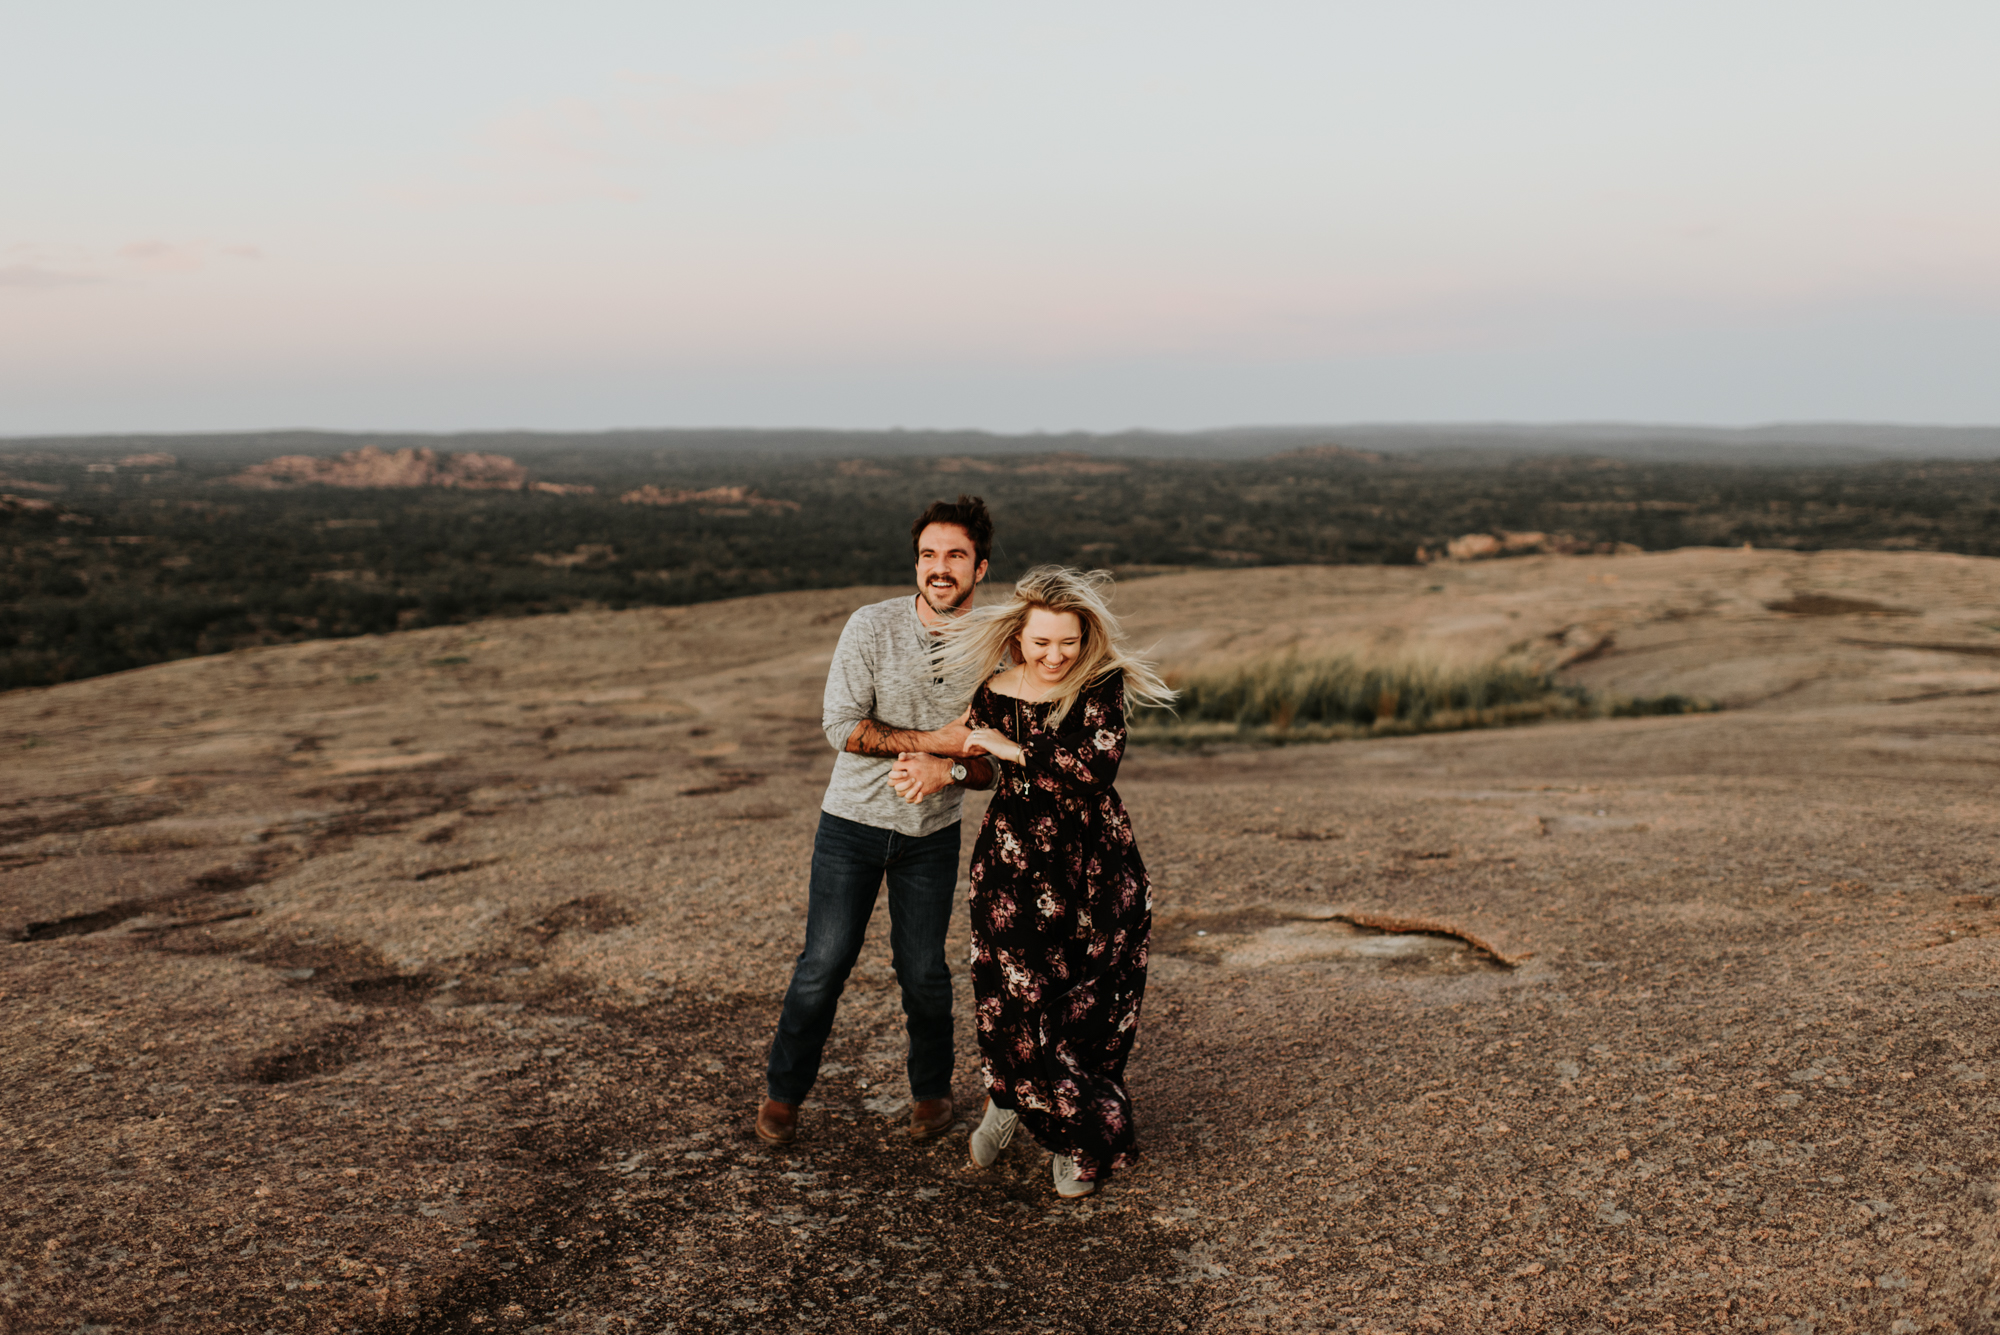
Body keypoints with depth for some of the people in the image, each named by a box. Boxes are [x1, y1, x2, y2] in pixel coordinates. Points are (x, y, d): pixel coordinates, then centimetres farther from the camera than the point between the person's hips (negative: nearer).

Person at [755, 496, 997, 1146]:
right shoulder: (872, 627, -11)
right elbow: (842, 725, -17)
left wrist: (949, 771, -22)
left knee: (923, 970, 7)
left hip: (932, 832, 1)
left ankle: (932, 1090, 32)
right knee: (824, 964, 2)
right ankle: (784, 1091, 23)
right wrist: (935, 739, -20)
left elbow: (996, 762, -1)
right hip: (852, 822, -1)